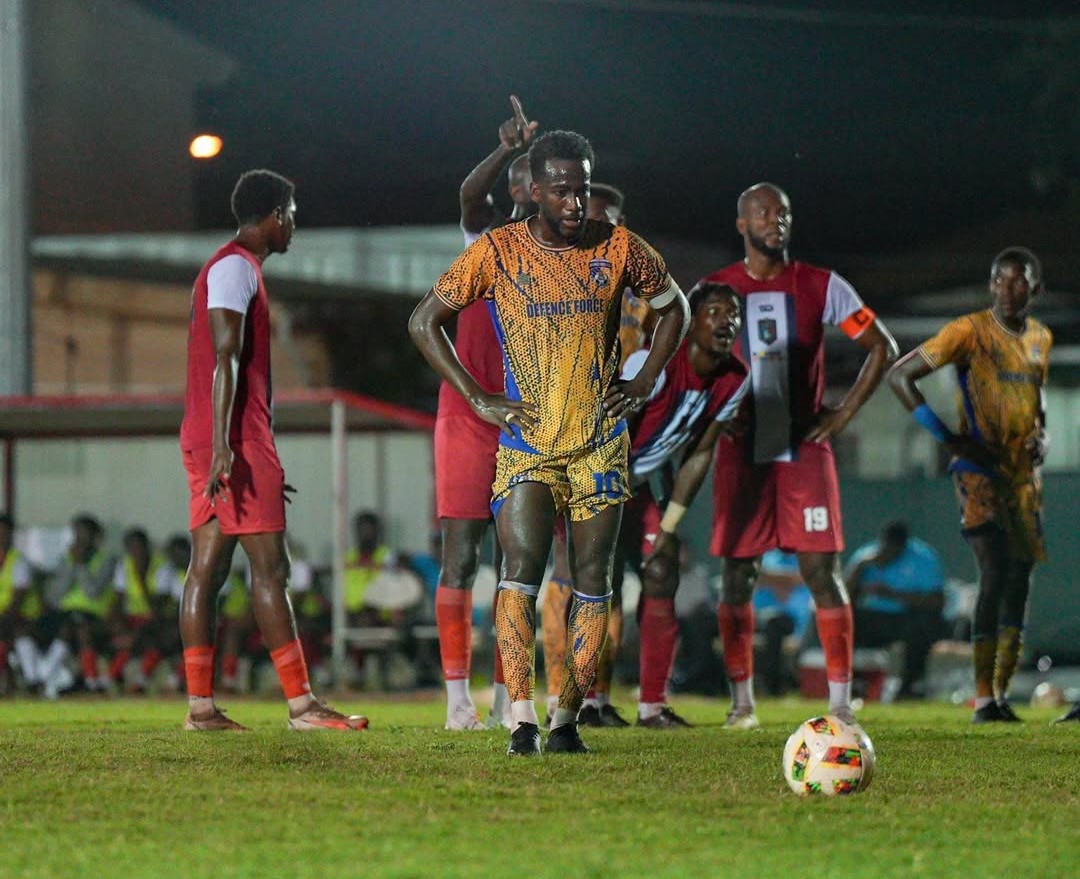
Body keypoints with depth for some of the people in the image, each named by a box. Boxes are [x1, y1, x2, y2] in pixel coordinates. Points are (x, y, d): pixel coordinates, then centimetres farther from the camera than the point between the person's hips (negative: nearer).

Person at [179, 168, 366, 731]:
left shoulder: (231, 268, 23)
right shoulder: (236, 268, -9)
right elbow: (225, 359, -19)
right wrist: (223, 445, -26)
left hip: (213, 446, 10)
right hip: (235, 440, -10)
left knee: (207, 568, 4)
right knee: (270, 567, -9)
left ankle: (201, 706, 1)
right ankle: (301, 705, -9)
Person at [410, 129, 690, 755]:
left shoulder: (618, 248, 1)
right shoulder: (498, 252, -4)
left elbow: (674, 307, 17)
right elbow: (425, 323, 2)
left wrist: (646, 383, 6)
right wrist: (478, 399, -4)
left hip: (601, 443, 2)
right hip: (527, 444, -2)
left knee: (593, 583, 0)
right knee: (521, 574, -16)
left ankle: (567, 719, 7)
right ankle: (523, 721, -20)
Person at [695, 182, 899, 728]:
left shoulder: (821, 287, 3)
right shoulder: (714, 289, 4)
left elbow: (882, 347, 8)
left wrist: (844, 414, 0)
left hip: (805, 452, -1)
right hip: (740, 454, 1)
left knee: (821, 572, -5)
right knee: (738, 576, 1)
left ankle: (840, 700, -2)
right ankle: (741, 701, 8)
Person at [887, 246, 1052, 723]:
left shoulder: (1041, 338, 10)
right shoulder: (970, 331, -9)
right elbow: (900, 375, -9)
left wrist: (1041, 436, 6)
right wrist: (947, 436, -14)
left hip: (1024, 473, 6)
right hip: (979, 471, -6)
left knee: (1020, 576, 5)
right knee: (995, 574, -16)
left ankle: (1001, 694, 14)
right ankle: (983, 698, -14)